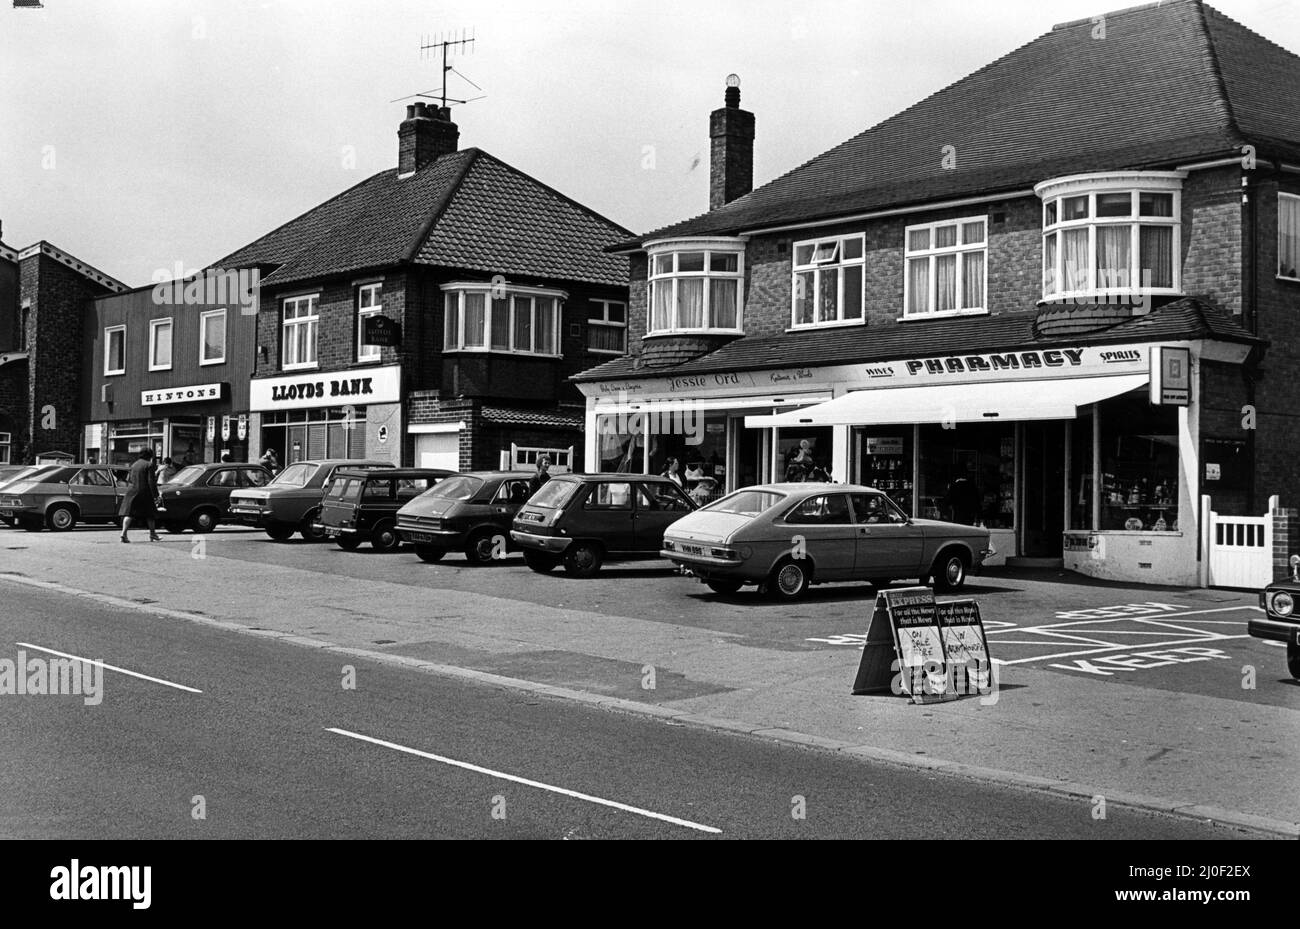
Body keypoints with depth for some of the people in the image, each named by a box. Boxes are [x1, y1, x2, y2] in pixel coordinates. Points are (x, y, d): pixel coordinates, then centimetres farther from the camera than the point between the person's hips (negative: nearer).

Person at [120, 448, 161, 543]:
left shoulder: (133, 464, 13)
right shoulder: (149, 465, -6)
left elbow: (128, 480, 17)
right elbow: (151, 482, -11)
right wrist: (155, 495, -9)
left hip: (132, 491, 4)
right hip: (144, 492, -4)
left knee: (129, 513, -3)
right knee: (150, 514, 11)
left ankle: (124, 533, -19)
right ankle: (152, 534, 20)